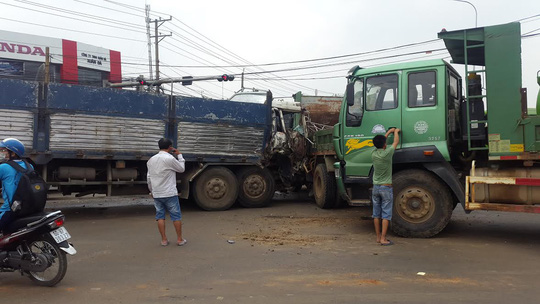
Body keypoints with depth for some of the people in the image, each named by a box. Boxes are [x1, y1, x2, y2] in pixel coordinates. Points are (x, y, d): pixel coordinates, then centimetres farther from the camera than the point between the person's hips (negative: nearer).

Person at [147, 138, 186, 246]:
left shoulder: (151, 160, 7)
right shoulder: (170, 159, -14)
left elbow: (149, 177, 13)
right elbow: (181, 168, 1)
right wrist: (179, 155, 10)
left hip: (156, 194, 6)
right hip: (170, 193, -5)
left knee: (160, 216, 10)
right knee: (176, 216, 4)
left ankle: (164, 240, 12)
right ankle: (179, 239, 10)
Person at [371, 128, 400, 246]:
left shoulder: (373, 154, -1)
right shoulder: (387, 154, -15)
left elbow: (379, 142, 18)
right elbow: (396, 142, 3)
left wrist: (389, 131, 31)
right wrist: (396, 132, 22)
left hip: (376, 187, 5)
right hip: (386, 188, -5)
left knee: (376, 214, 10)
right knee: (386, 215, -1)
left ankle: (378, 237, 18)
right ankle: (383, 239, -1)